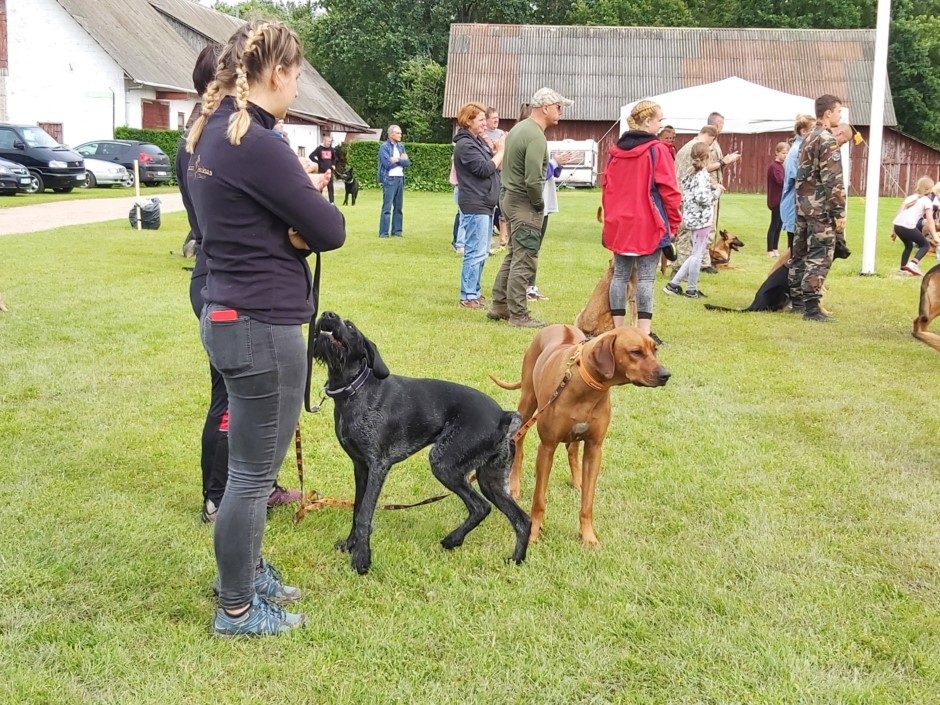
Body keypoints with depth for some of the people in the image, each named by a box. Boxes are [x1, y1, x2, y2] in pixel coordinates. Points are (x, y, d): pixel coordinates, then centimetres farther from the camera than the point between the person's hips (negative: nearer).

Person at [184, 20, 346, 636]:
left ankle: (246, 571, 39)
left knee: (253, 463, 23)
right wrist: (311, 193, 4)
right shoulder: (256, 143, -22)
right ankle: (237, 609, 17)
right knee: (254, 473, 3)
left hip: (231, 313, 10)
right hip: (263, 325, -10)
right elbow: (330, 231, -16)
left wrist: (299, 202, -4)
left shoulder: (213, 132, 9)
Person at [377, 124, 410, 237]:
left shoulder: (401, 146, 15)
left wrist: (397, 160, -10)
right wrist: (401, 160, -4)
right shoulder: (384, 147, -4)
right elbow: (387, 163, -16)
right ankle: (383, 232, -5)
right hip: (389, 180, -6)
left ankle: (396, 231, 13)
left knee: (398, 207, 8)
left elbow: (408, 162, 5)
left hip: (400, 179, 6)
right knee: (387, 207, -7)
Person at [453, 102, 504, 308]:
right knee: (475, 252, -9)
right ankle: (468, 297, -5)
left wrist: (499, 151, 1)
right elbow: (484, 169, -18)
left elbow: (493, 167, 17)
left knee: (481, 252, 14)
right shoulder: (465, 144, -12)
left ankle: (474, 292, 20)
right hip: (475, 205, -10)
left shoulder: (479, 141, 18)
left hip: (485, 204, 10)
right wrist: (500, 152, -6)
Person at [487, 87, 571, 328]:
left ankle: (499, 306, 24)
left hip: (508, 196, 10)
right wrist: (539, 204, -10)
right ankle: (518, 315, 2)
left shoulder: (519, 128, 12)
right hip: (523, 202, -10)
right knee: (524, 261, -4)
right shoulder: (536, 137, -19)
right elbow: (533, 180, -26)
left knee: (514, 255, 18)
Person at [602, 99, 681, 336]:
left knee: (620, 275, 10)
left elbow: (607, 187, 13)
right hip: (648, 225, -6)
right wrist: (673, 223, -2)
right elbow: (669, 191, -11)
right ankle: (643, 332, -6)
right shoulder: (657, 150, -10)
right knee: (645, 278, -3)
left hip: (619, 225, 6)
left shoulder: (617, 150, 8)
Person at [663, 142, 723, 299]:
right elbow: (703, 198, -23)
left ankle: (674, 284, 14)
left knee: (696, 254, 16)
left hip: (692, 218, 9)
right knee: (697, 255, 1)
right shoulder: (703, 175, -16)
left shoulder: (690, 173, 11)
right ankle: (692, 290, 9)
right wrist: (717, 191, -7)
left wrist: (712, 186, 13)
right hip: (701, 219, -9)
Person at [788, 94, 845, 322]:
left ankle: (796, 299, 23)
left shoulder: (808, 137, 14)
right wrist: (839, 213, -18)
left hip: (803, 204, 9)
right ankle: (811, 307, -9)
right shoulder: (827, 140, -15)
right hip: (821, 208, -9)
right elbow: (833, 181, -20)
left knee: (801, 251, 14)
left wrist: (802, 202, 21)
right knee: (820, 255, -8)